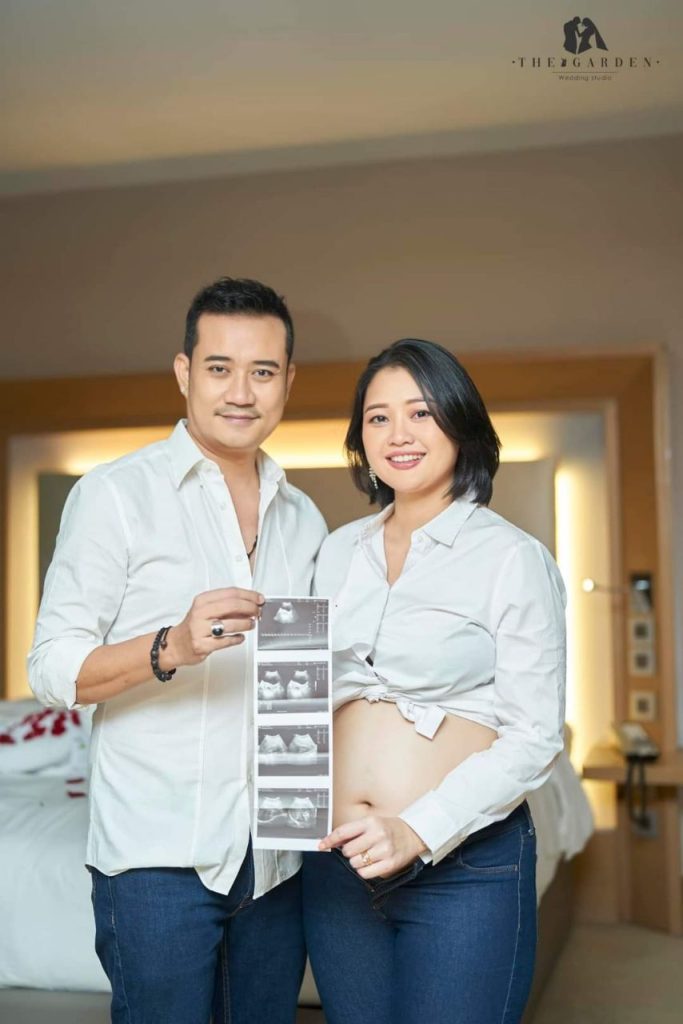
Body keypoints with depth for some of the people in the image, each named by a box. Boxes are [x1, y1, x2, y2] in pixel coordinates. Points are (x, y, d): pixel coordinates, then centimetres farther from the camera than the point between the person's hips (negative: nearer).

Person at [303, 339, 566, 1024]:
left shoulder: (512, 558, -7)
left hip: (464, 863, -4)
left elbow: (534, 737, -11)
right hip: (339, 861, 5)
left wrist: (417, 831, -20)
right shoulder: (339, 552, 9)